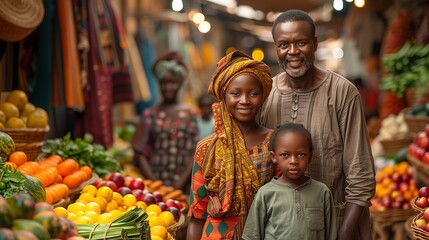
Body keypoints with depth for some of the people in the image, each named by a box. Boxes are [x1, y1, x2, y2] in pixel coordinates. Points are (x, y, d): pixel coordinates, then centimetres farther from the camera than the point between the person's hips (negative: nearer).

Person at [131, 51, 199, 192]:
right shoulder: (150, 115, 3)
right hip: (155, 184, -1)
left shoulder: (190, 115, 6)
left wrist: (181, 182, -8)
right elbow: (140, 153, 1)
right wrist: (154, 182, -8)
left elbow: (194, 152, 2)